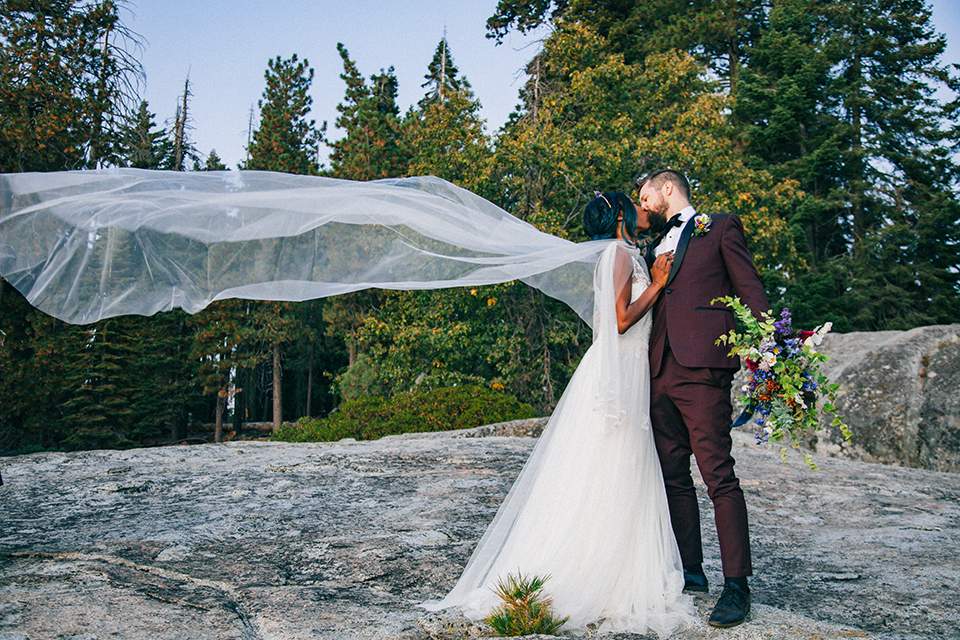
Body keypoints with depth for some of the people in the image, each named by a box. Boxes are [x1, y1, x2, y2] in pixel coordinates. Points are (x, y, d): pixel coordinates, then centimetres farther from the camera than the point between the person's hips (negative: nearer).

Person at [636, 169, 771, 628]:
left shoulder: (721, 229, 9)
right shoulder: (654, 248, 25)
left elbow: (751, 291, 1)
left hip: (701, 368, -7)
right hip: (659, 374, 7)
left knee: (718, 475, -8)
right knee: (673, 476, 9)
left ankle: (737, 585, -1)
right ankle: (690, 572, 19)